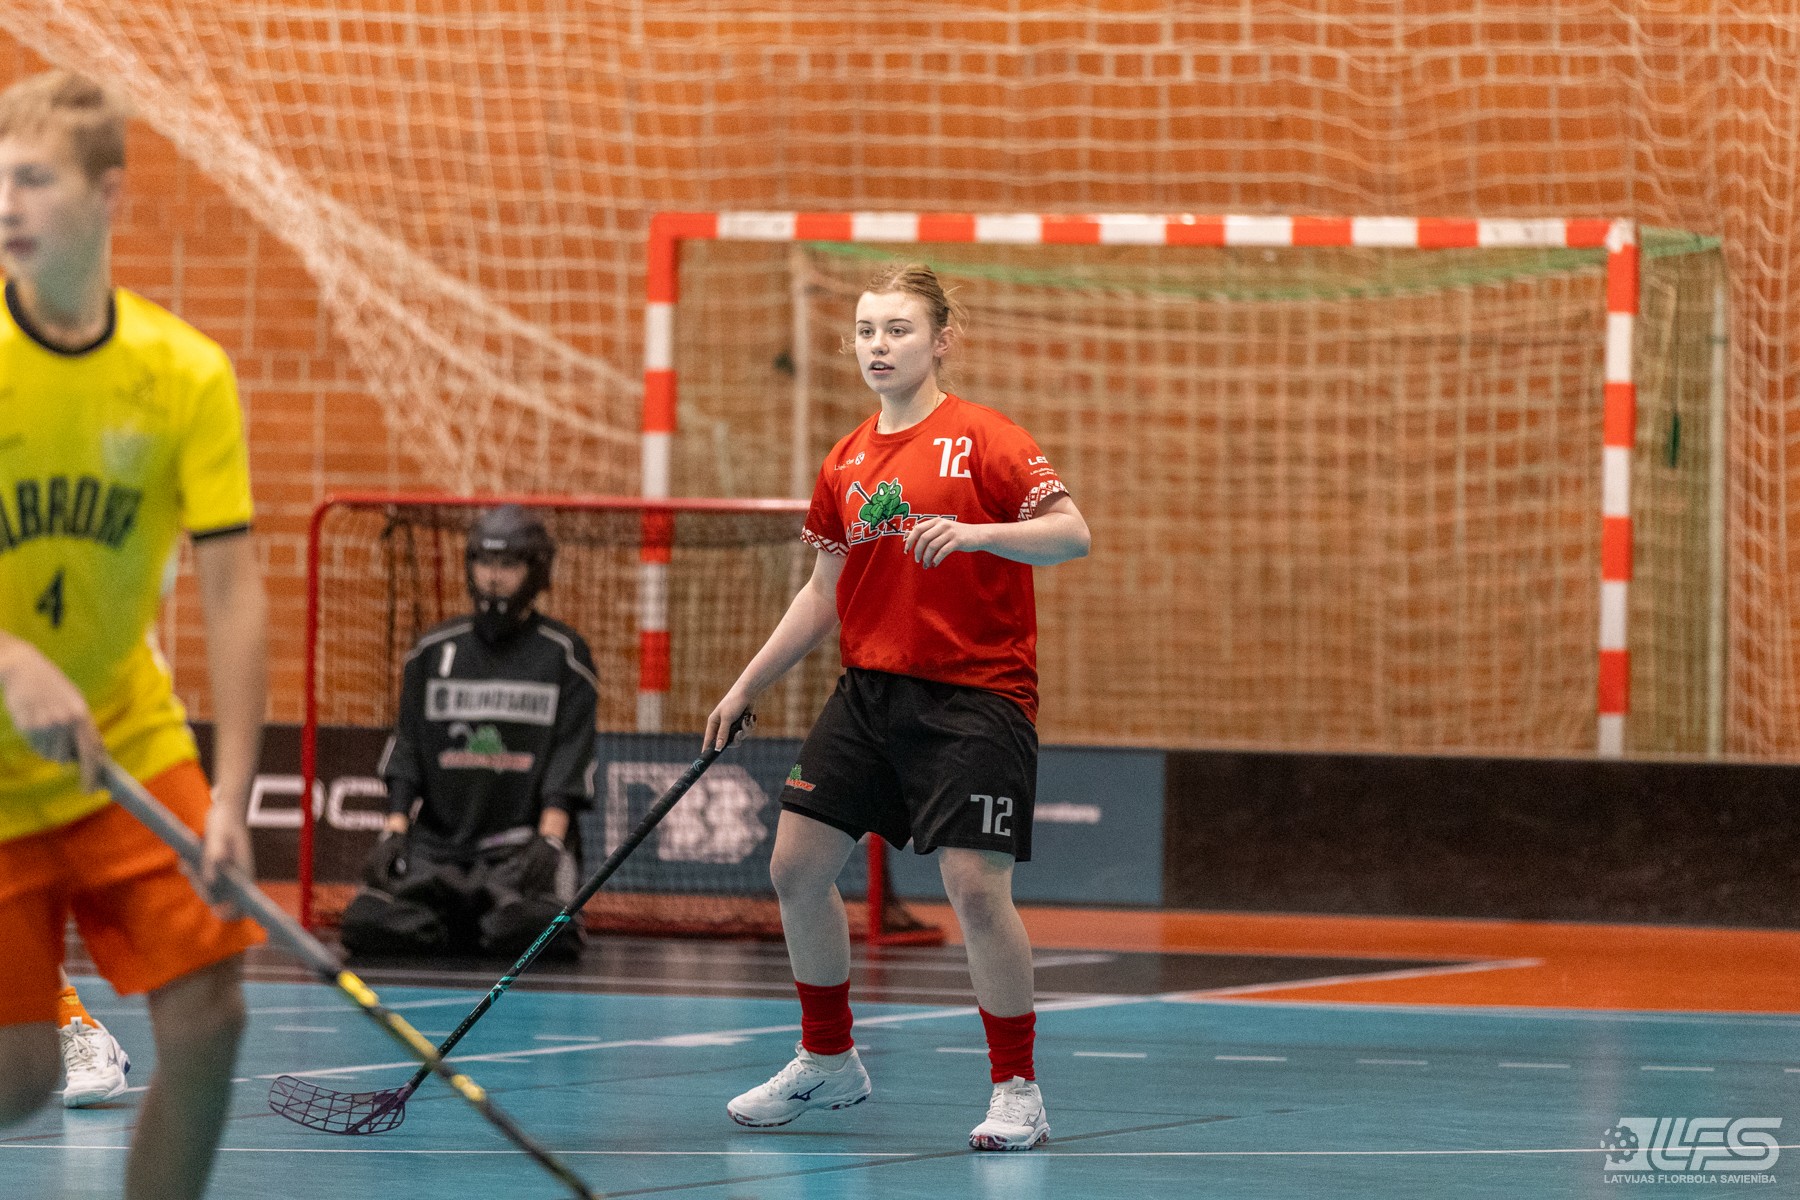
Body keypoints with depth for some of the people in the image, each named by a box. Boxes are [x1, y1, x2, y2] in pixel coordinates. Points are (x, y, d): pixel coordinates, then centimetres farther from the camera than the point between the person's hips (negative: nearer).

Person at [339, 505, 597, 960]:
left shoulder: (563, 654, 4)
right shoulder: (434, 650, 13)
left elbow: (571, 758, -3)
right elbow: (406, 749, 11)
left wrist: (549, 841, -16)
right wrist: (395, 831, -3)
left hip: (523, 840, -3)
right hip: (437, 838, 3)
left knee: (533, 928, -32)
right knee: (369, 922, -21)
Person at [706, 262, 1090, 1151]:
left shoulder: (981, 439, -8)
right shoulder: (845, 463, 11)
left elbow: (1073, 533, -16)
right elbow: (825, 594, 19)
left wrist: (978, 534, -32)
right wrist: (747, 687, 20)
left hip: (973, 697, -7)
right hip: (869, 688, 7)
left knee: (976, 887, -15)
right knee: (797, 864, 5)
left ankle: (1017, 1092, -1)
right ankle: (827, 1060, 25)